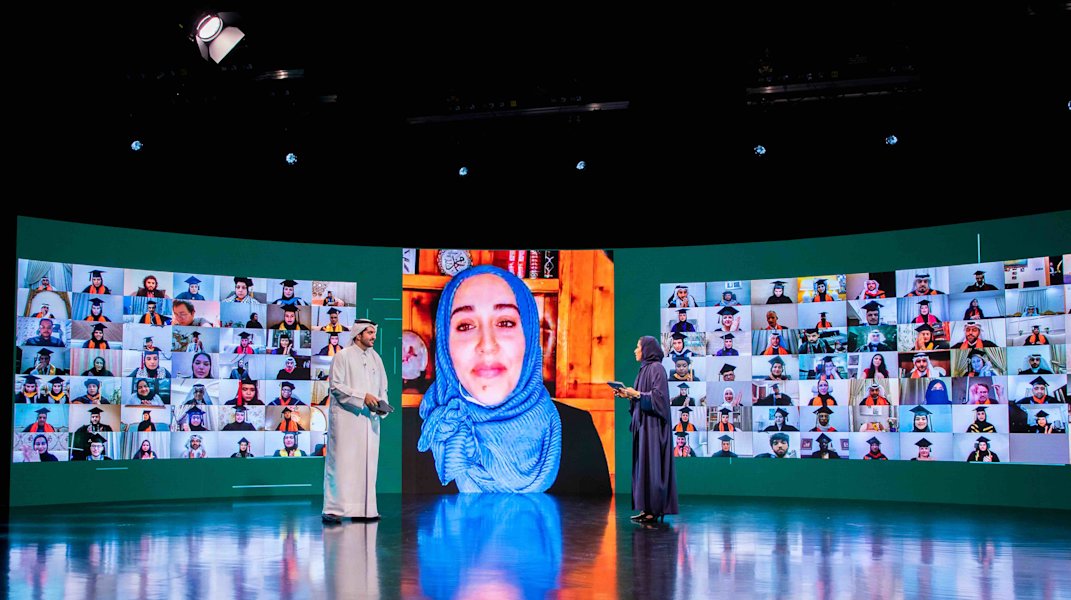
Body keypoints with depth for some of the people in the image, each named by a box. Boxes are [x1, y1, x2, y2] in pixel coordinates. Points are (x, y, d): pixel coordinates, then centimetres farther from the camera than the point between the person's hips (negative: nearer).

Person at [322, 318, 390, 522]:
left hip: (369, 419, 6)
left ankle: (363, 509, 11)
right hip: (345, 417, -6)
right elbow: (335, 386, -10)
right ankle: (333, 509, -3)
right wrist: (362, 396, -17)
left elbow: (382, 387, 17)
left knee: (367, 463, 6)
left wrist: (382, 404, -4)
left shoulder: (375, 357, 13)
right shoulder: (343, 356, -4)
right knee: (341, 461, -6)